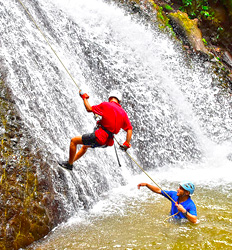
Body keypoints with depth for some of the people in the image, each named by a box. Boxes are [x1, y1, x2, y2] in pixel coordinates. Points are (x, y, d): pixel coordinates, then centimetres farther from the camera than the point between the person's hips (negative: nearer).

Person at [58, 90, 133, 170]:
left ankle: (69, 164, 19)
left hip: (98, 137, -8)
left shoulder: (106, 105, -9)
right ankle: (71, 161, 46)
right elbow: (129, 128, 3)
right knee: (85, 146, 34)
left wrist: (84, 97, 11)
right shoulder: (123, 113, 8)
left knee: (73, 141, 10)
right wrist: (127, 143, 7)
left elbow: (89, 109, -4)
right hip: (107, 141, 8)